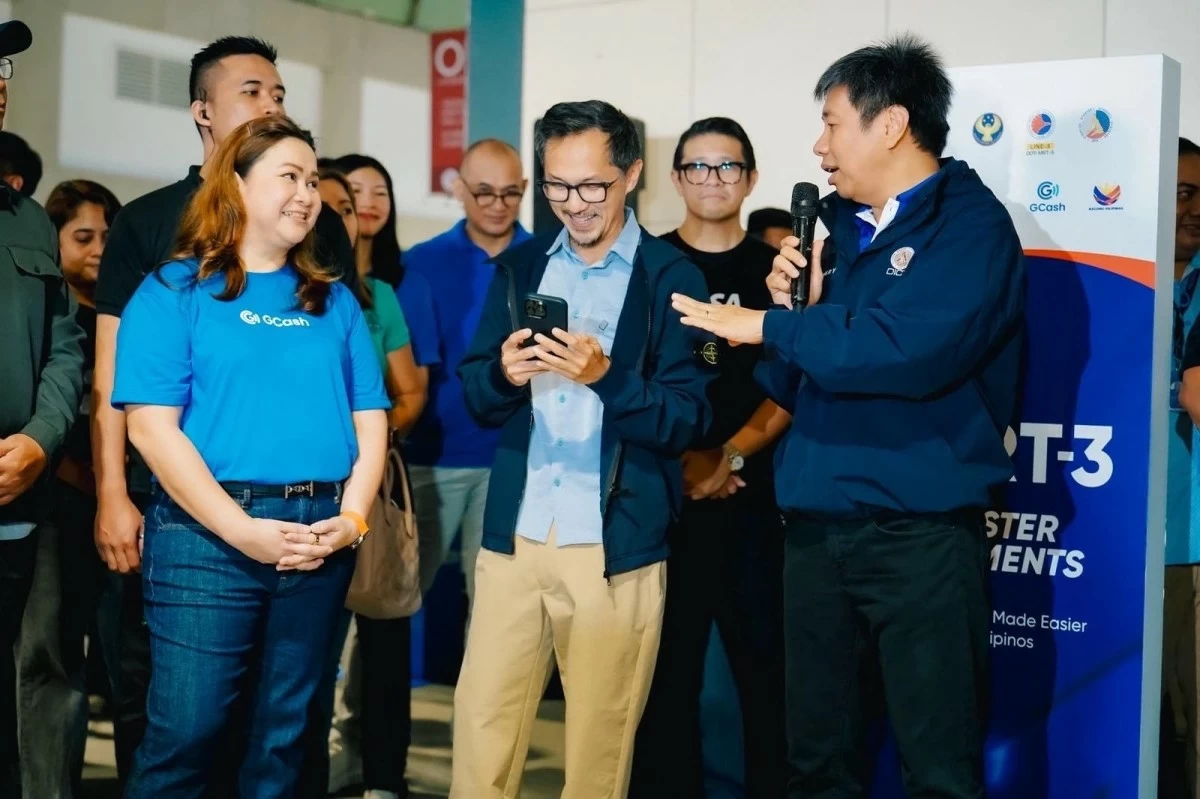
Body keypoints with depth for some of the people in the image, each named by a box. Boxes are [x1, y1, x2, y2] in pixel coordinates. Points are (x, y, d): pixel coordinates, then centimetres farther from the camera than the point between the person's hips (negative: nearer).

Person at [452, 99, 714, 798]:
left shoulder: (672, 277, -2)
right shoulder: (519, 267, 12)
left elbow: (688, 420, -7)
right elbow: (476, 396, 9)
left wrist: (605, 376, -23)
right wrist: (505, 374, -13)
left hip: (615, 547, -3)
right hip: (513, 536, 4)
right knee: (481, 729, 4)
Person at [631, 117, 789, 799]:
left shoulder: (776, 270, 8)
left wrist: (732, 456, -10)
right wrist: (679, 459, -9)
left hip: (753, 493, 1)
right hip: (662, 492, -1)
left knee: (766, 660, 2)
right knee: (666, 665, 2)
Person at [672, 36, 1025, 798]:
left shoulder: (969, 222, -8)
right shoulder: (842, 230, 13)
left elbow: (904, 349, -25)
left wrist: (768, 326, -14)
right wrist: (793, 307, -3)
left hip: (921, 533, -7)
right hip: (816, 527, 7)